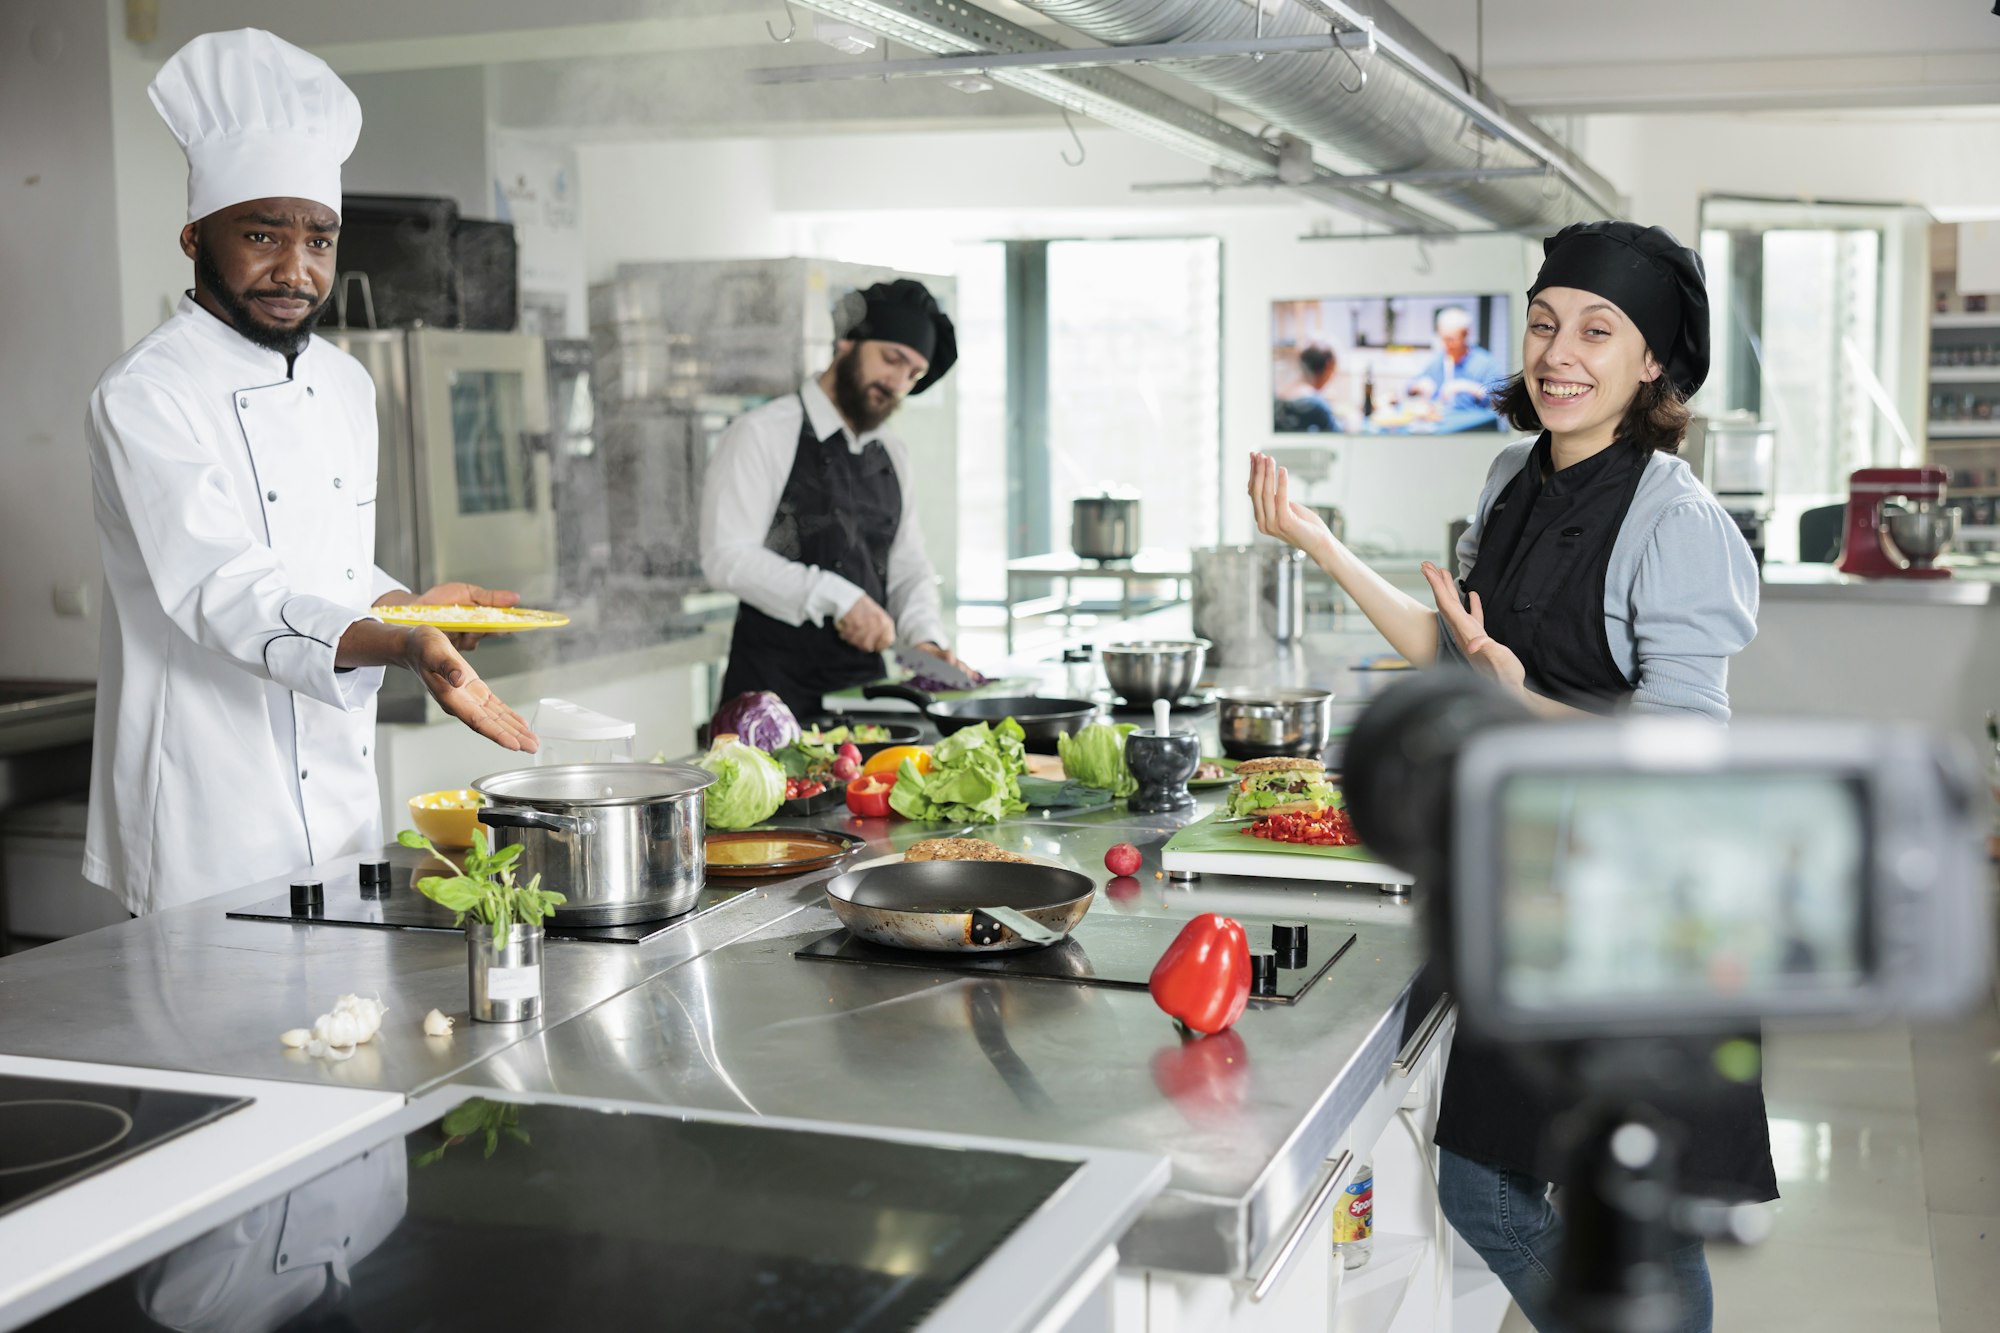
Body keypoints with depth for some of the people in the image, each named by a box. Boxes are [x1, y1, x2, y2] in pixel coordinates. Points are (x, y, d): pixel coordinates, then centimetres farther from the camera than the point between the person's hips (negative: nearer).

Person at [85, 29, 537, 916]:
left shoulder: (346, 386, 10)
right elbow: (225, 591, -26)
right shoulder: (143, 398, -14)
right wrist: (399, 645, -40)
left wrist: (407, 605, -1)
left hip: (343, 807, 7)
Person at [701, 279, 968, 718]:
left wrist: (925, 637, -4)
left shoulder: (893, 455, 16)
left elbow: (908, 567, 16)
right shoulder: (762, 435, -6)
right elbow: (726, 557, -16)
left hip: (865, 683, 6)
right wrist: (837, 598, -23)